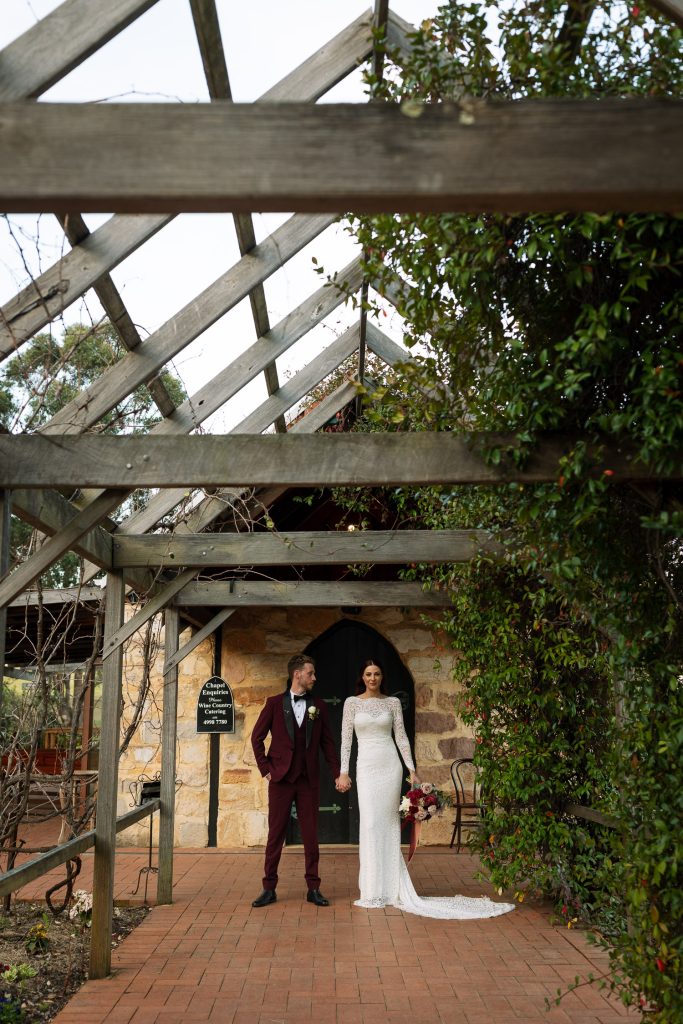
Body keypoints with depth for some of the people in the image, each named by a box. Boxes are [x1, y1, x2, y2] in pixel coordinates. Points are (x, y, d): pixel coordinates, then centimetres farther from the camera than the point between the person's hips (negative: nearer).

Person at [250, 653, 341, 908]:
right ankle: (269, 888, 14)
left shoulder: (318, 706, 8)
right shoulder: (275, 703, 1)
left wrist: (337, 774, 2)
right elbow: (257, 737, 4)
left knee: (311, 835, 6)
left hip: (309, 780, 2)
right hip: (281, 778, -2)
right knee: (275, 834, 4)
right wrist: (265, 768, -2)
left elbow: (327, 742, 9)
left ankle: (313, 888, 15)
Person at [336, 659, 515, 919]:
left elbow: (401, 737, 6)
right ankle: (374, 890, 8)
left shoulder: (392, 702, 6)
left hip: (390, 765, 0)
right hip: (366, 767, 0)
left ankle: (389, 889, 10)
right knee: (370, 825, -3)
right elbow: (346, 739, 2)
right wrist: (344, 772, -4)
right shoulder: (352, 702, 4)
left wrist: (412, 770, 1)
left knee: (388, 824, 2)